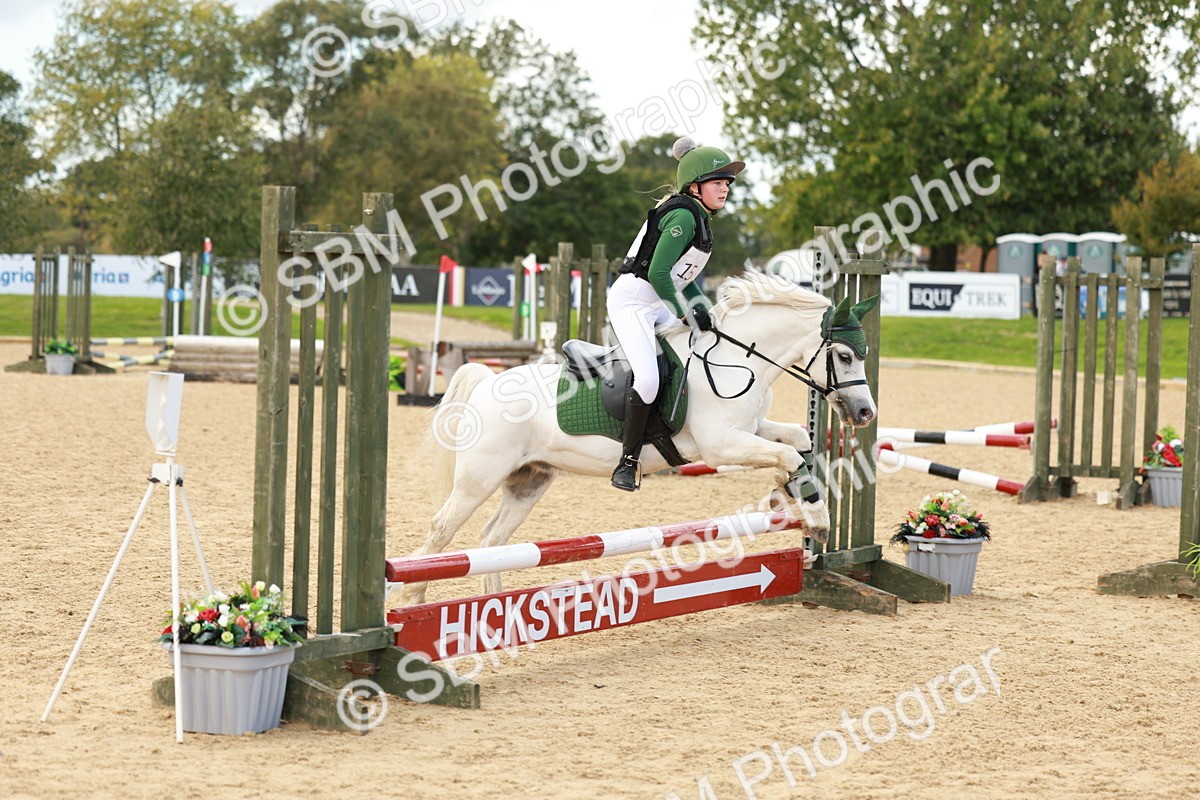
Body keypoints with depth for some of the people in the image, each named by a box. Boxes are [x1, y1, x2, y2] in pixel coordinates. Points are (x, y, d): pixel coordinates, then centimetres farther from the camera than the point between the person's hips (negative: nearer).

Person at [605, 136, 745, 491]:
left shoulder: (698, 216, 13)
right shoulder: (683, 215, -17)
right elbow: (657, 273, -23)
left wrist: (704, 310, 9)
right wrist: (685, 314, -16)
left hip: (657, 304, 11)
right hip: (632, 299, -11)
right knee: (647, 379, -25)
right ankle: (628, 462, -15)